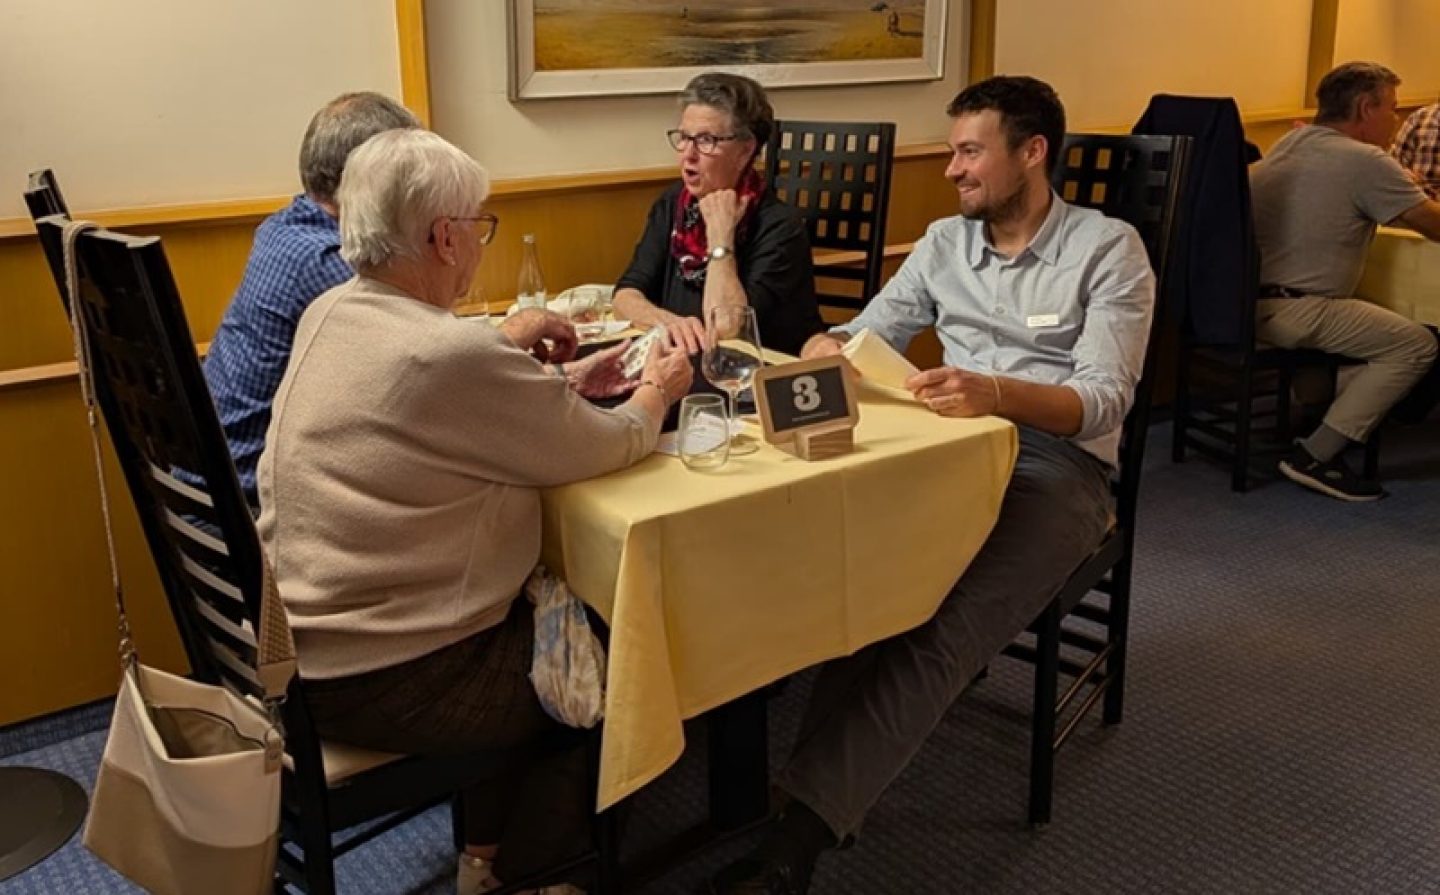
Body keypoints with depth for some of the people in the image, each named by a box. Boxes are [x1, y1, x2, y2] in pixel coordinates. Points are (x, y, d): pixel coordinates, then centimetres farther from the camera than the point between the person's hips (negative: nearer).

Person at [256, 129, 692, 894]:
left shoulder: (329, 314, 1)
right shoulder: (451, 354, -26)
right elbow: (602, 448, -14)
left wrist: (554, 384, 7)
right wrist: (655, 395, 5)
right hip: (380, 681, -8)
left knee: (543, 614, 26)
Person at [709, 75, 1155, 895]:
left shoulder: (1108, 249, 0)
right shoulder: (944, 242, 17)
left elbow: (1105, 401, -12)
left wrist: (997, 392, -32)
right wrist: (826, 352, -8)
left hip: (1059, 471, -5)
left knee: (938, 631, -32)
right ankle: (816, 814, -32)